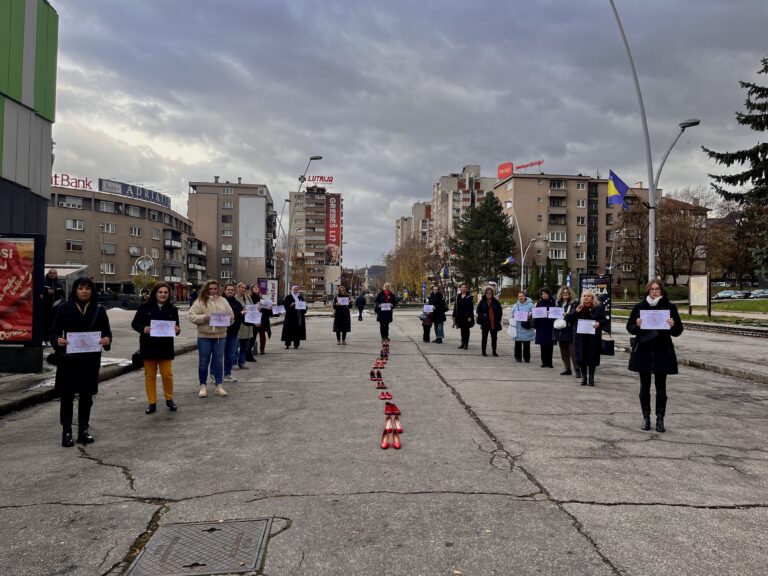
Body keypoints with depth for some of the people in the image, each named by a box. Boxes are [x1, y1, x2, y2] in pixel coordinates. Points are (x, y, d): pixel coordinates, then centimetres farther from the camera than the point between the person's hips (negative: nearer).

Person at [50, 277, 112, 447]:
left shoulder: (99, 310, 3)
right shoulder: (64, 308, -1)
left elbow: (107, 332, 6)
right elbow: (54, 331, 0)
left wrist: (107, 340, -16)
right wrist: (57, 340, -22)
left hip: (90, 359, 2)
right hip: (68, 359, -2)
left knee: (87, 395, 9)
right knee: (67, 395, 4)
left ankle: (83, 430, 21)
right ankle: (66, 432, 14)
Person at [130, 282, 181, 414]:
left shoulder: (172, 309, 3)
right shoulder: (145, 307, -2)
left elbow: (176, 326, 8)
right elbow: (134, 323, 2)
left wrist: (177, 330, -15)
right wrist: (143, 329, -18)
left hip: (166, 347, 1)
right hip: (148, 346, 0)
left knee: (167, 374, 0)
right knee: (150, 375, 7)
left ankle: (169, 399, 20)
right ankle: (152, 403, 17)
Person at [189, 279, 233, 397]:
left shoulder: (223, 301, 8)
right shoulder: (200, 301, -1)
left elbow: (231, 316, 9)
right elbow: (192, 316, -7)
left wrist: (229, 319, -13)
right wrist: (203, 318, -21)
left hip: (220, 336, 2)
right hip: (204, 336, -2)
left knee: (219, 361, 7)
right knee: (203, 362, 5)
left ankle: (219, 386, 15)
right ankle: (202, 386, 16)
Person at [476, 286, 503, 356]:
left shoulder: (496, 302, 2)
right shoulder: (482, 301, -1)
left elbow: (500, 311, 5)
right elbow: (478, 310, 2)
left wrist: (498, 319, -3)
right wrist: (482, 316, -13)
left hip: (494, 323, 2)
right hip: (485, 323, -1)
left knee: (494, 337, 9)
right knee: (484, 337, 5)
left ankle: (494, 351, 19)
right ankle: (483, 351, 13)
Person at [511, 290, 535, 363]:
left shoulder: (530, 305, 1)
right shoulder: (515, 305, 13)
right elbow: (511, 314, 16)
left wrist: (530, 314, -21)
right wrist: (512, 318, -5)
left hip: (527, 329, -2)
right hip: (518, 328, 2)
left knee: (527, 344, 3)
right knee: (518, 344, 1)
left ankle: (527, 357, 13)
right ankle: (518, 357, 10)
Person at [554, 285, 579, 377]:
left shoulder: (574, 303, -3)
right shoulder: (558, 303, 14)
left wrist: (567, 315, -27)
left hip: (570, 331, -6)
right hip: (560, 331, 6)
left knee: (573, 352, -8)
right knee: (564, 352, 11)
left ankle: (577, 370, -4)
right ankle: (567, 369, 19)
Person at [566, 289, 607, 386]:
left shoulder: (598, 308, 2)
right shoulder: (578, 308, 8)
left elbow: (605, 320, 3)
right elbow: (568, 318, 3)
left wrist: (599, 323, -19)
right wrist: (576, 312, -12)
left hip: (594, 337, -2)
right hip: (581, 337, 2)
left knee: (592, 358, 1)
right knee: (581, 358, 2)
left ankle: (591, 378, 13)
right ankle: (584, 377, 15)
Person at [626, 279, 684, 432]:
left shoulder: (670, 307, 1)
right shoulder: (639, 306, 2)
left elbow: (678, 331, 4)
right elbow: (630, 327, 6)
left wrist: (672, 325, -17)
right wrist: (637, 326, -16)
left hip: (662, 352, 0)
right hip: (643, 351, 1)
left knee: (661, 387, 4)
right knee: (644, 386, 7)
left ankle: (660, 419, 12)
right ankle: (646, 418, 17)